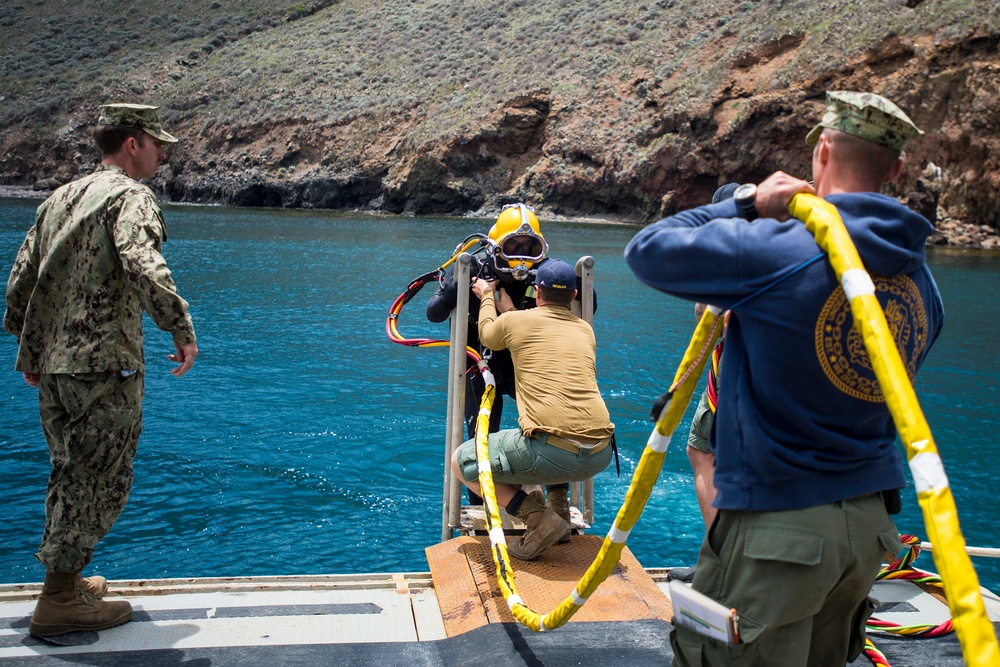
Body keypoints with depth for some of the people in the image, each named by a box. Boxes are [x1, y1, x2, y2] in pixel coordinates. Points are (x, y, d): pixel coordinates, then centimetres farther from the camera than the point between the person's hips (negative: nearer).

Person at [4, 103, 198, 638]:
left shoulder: (59, 198, 15)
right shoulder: (130, 196, -10)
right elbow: (144, 267, -29)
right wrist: (182, 330, -20)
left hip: (52, 365, 9)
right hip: (104, 369, -8)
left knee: (71, 476, 20)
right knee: (99, 484, 2)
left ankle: (64, 580, 32)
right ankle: (60, 602, 9)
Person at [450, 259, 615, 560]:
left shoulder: (515, 321, 5)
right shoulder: (585, 330, 18)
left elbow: (487, 335, 29)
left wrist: (487, 296, 47)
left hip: (553, 454, -6)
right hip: (601, 455, 6)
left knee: (461, 461, 13)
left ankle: (538, 517, -1)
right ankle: (559, 504, 24)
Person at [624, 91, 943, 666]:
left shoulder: (776, 251, -19)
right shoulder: (922, 279, 4)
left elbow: (647, 250, -11)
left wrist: (746, 204, -3)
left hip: (777, 524, -7)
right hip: (870, 524, 8)